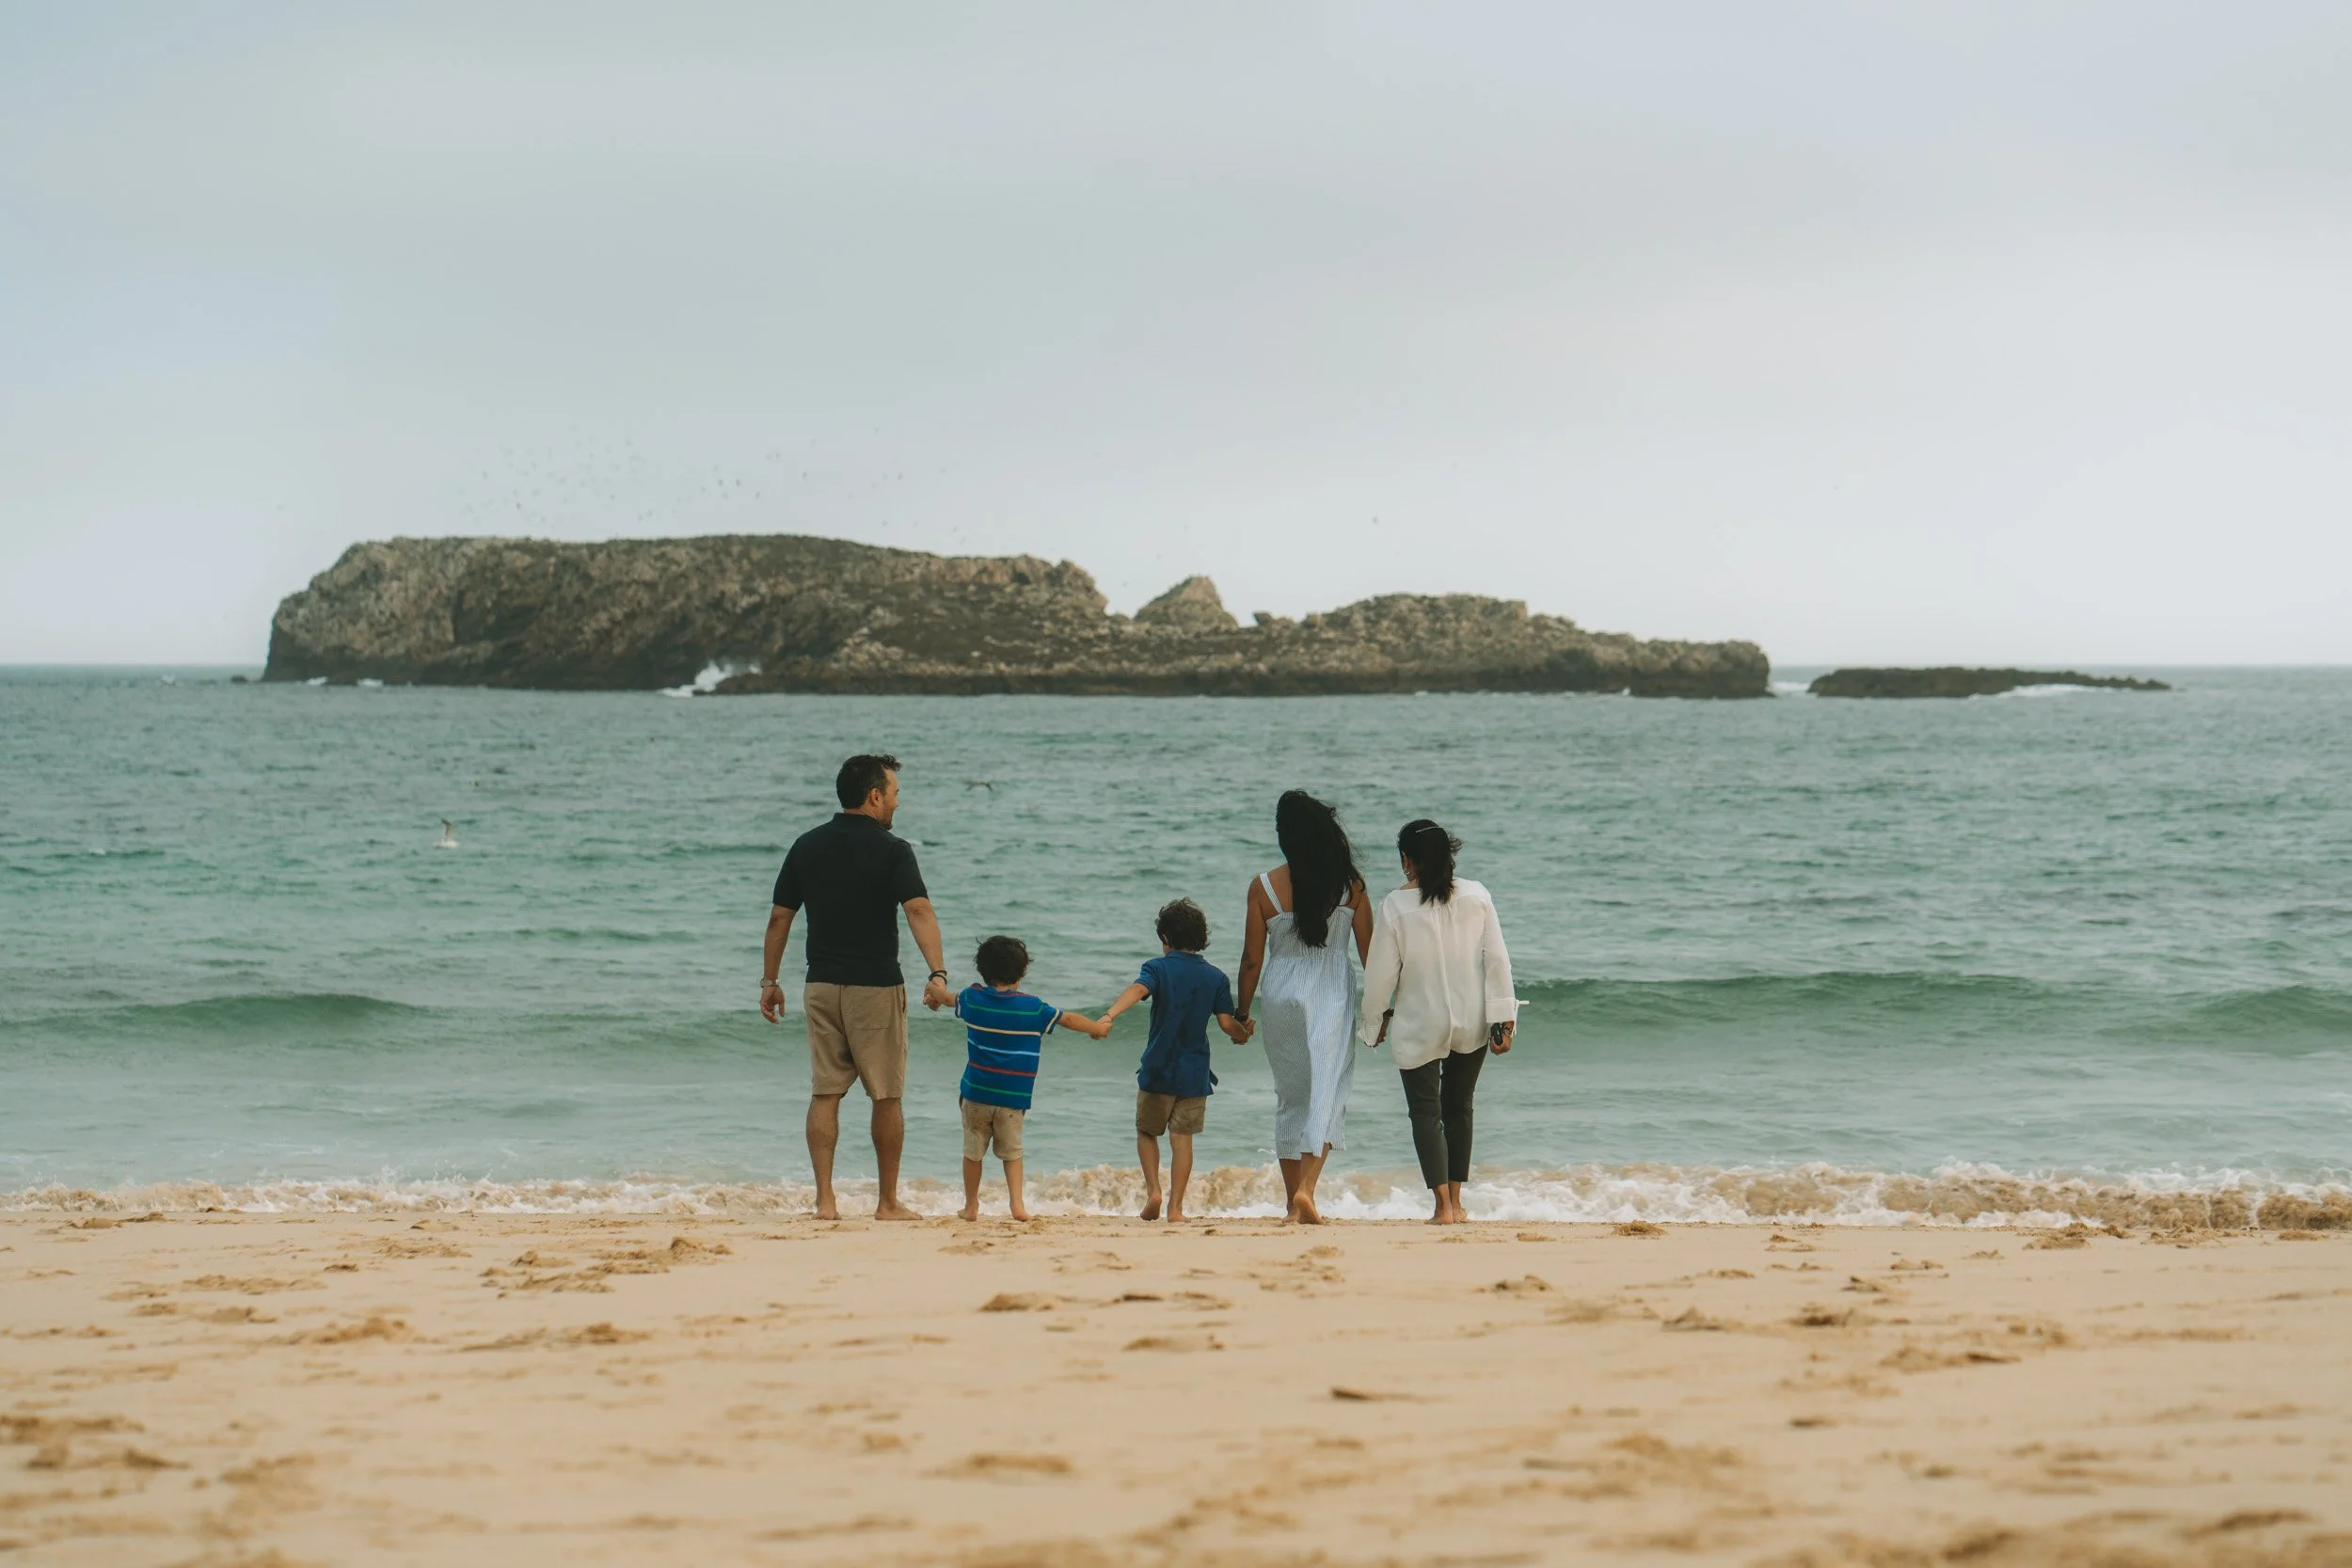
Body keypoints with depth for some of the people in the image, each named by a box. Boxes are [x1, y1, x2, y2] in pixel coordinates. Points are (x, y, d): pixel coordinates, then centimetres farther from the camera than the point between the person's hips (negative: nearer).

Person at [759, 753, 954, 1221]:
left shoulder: (807, 846, 6)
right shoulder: (891, 850, -8)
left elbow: (779, 919, 8)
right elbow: (918, 911, -21)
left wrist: (770, 981, 16)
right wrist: (937, 975, -29)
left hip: (821, 986, 4)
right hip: (876, 988, -4)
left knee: (825, 1094, 6)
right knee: (886, 1097, 6)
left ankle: (825, 1199, 0)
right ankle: (888, 1202, 10)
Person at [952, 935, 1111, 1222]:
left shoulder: (973, 997, 0)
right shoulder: (1033, 1009, -6)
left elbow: (951, 999, 23)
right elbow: (1069, 1019, 8)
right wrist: (1098, 1028, 27)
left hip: (975, 1093, 1)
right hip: (1013, 1098, -1)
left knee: (973, 1152, 11)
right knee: (1012, 1152, 11)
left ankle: (971, 1206, 19)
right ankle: (1017, 1204, -2)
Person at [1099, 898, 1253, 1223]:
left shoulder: (1159, 968, -4)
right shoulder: (1216, 977, 3)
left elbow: (1137, 990, -24)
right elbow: (1227, 1023, -1)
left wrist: (1109, 1016, -39)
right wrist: (1243, 1035, 22)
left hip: (1158, 1069, -2)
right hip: (1194, 1073, 2)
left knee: (1146, 1131, 16)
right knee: (1182, 1138, 5)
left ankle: (1153, 1190, -1)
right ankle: (1175, 1208, 0)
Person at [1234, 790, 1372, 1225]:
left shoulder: (1264, 887, -7)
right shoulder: (1350, 885, -4)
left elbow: (1252, 959, -3)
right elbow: (1369, 952, 1)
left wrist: (1241, 1013, 9)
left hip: (1281, 998, 1)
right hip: (1332, 998, -1)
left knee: (1290, 1097, 13)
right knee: (1326, 1095, 1)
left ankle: (1293, 1201, 16)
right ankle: (1306, 1189, -17)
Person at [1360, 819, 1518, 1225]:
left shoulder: (1396, 906, -13)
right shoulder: (1477, 897, -4)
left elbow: (1380, 972, -7)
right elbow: (1497, 961, -4)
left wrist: (1376, 1017, 9)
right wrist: (1504, 1020, 1)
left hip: (1419, 1027, -3)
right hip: (1471, 1023, 3)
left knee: (1425, 1111, 4)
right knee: (1458, 1107, 18)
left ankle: (1443, 1206, -6)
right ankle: (1456, 1202, 20)